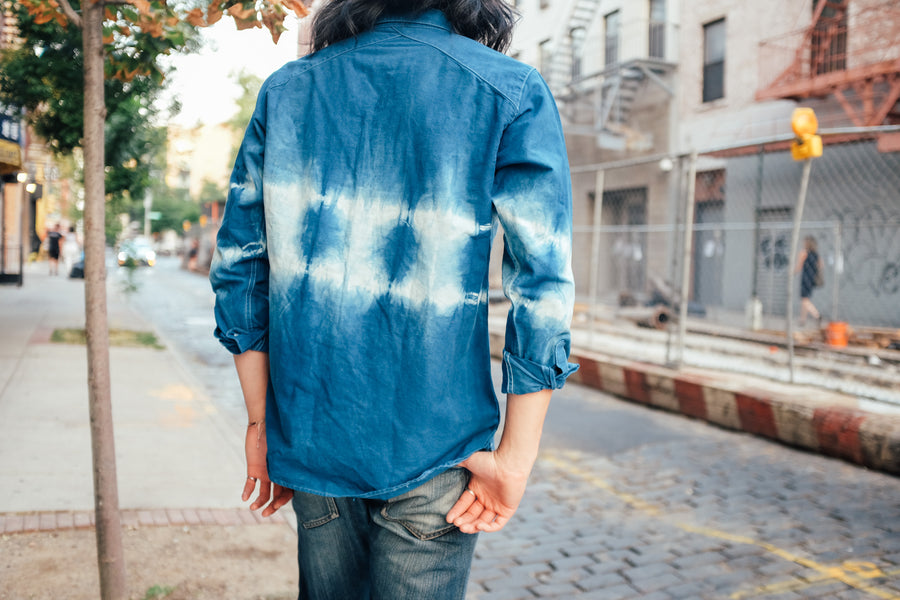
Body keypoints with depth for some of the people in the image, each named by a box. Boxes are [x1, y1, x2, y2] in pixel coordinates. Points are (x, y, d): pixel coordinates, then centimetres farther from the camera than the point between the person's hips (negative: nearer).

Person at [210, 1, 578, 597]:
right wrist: (515, 457, -8)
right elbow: (542, 286, -12)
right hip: (430, 447, -3)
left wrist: (261, 421, 10)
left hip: (311, 436, 4)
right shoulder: (512, 91, -5)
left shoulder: (286, 90, 6)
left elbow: (238, 266, 5)